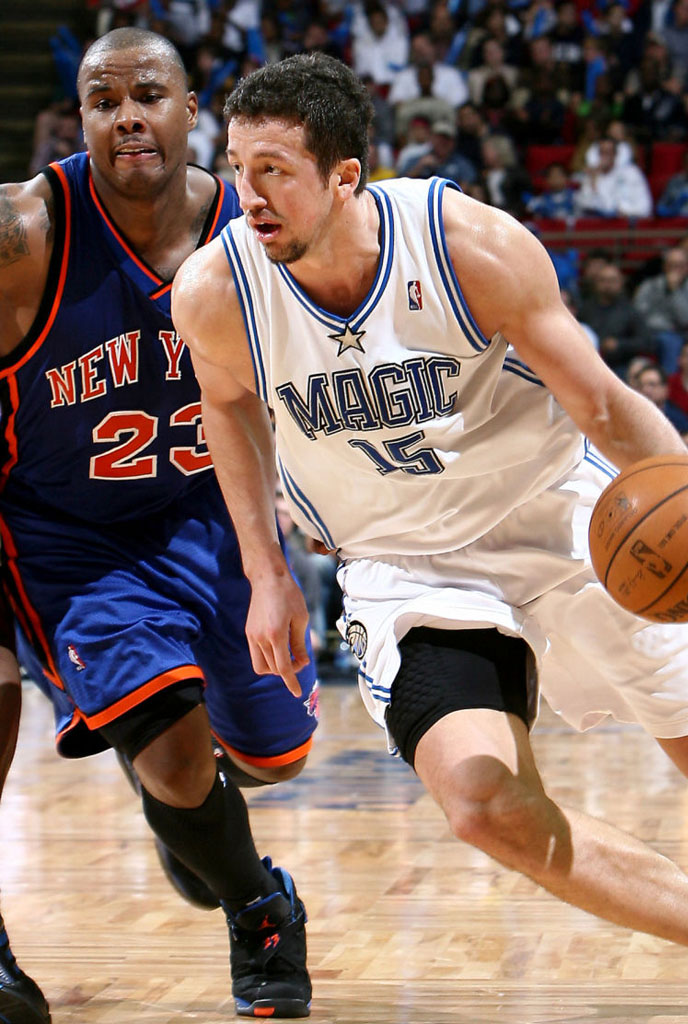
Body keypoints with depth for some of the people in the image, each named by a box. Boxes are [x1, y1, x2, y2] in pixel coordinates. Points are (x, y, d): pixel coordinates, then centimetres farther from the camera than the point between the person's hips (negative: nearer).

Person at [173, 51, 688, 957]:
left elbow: (602, 406, -12)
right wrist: (267, 574, 7)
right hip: (408, 567, 1)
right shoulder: (212, 293, -17)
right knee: (486, 807, -20)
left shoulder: (476, 246, -23)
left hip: (560, 517, 0)